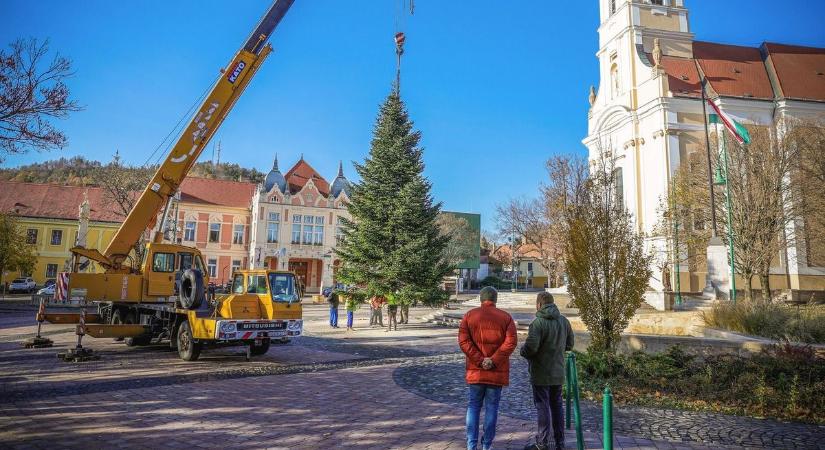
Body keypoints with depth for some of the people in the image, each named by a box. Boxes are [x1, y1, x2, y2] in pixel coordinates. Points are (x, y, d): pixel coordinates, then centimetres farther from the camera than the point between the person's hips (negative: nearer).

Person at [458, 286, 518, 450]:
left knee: (473, 407, 10)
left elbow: (463, 341, -8)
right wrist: (494, 360, -12)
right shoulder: (505, 317, 1)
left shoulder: (469, 315, 2)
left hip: (475, 370, 1)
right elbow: (511, 342, -11)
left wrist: (479, 360, -10)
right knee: (491, 407, 9)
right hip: (497, 371, 0)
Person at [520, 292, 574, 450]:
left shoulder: (538, 322, -20)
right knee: (557, 406, 17)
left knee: (543, 407, 3)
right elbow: (569, 344, 10)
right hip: (558, 373, 6)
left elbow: (530, 347, -25)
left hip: (541, 373, -6)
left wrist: (523, 351, -4)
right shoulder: (564, 320, 3)